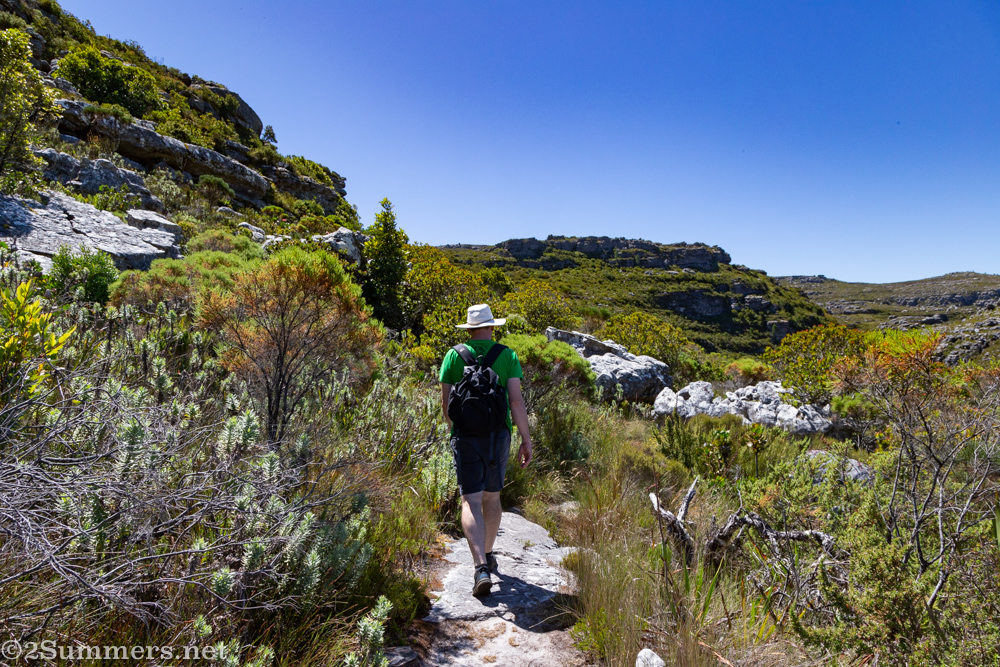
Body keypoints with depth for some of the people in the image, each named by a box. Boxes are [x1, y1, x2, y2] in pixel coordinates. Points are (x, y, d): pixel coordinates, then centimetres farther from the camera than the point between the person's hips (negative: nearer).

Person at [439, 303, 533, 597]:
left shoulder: (454, 355, 0)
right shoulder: (508, 356, 0)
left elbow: (446, 402, 1)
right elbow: (516, 400, -9)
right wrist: (526, 440, -4)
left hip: (465, 436, -1)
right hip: (498, 435, 2)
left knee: (471, 502, -2)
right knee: (492, 496, 19)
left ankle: (481, 567, -17)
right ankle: (488, 555, 34)